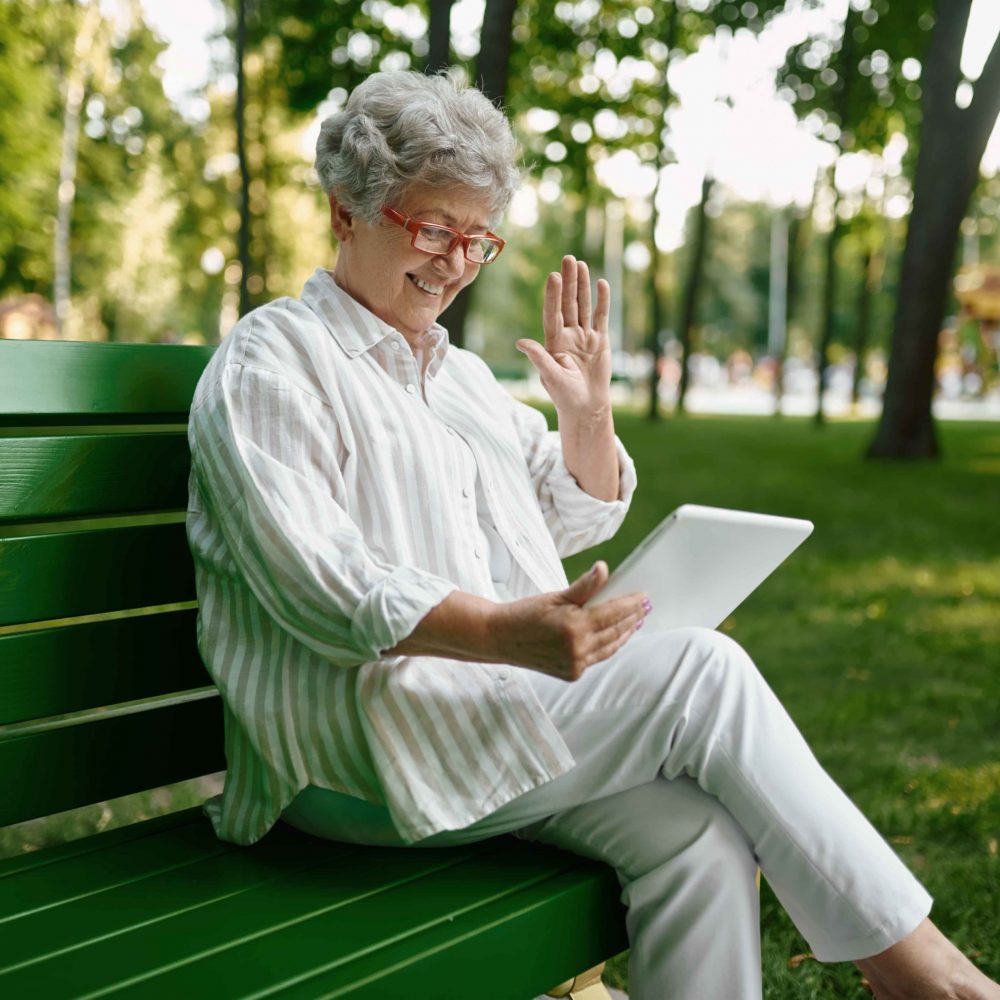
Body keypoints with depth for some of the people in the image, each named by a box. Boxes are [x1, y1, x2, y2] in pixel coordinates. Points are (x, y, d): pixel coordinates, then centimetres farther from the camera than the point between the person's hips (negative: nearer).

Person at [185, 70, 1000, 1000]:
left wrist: (587, 411, 7)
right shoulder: (272, 359, -3)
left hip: (495, 705, 7)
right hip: (360, 737, -7)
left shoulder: (459, 372, 21)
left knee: (697, 831, -20)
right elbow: (317, 582, -18)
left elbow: (574, 522, 27)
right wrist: (504, 633, -31)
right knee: (701, 669, -21)